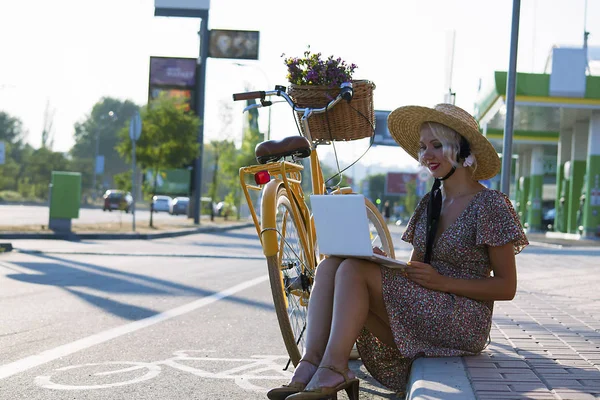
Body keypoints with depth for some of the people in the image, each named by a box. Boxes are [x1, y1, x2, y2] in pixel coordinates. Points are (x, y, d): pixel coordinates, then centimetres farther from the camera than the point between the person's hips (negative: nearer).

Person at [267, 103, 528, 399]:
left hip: (463, 322, -7)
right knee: (329, 266, -12)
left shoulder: (490, 205, -4)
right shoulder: (429, 204, 17)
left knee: (354, 270, -24)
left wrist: (443, 282, -17)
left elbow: (506, 287, -7)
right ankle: (310, 364, -29)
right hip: (422, 315, 7)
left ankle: (333, 370, -28)